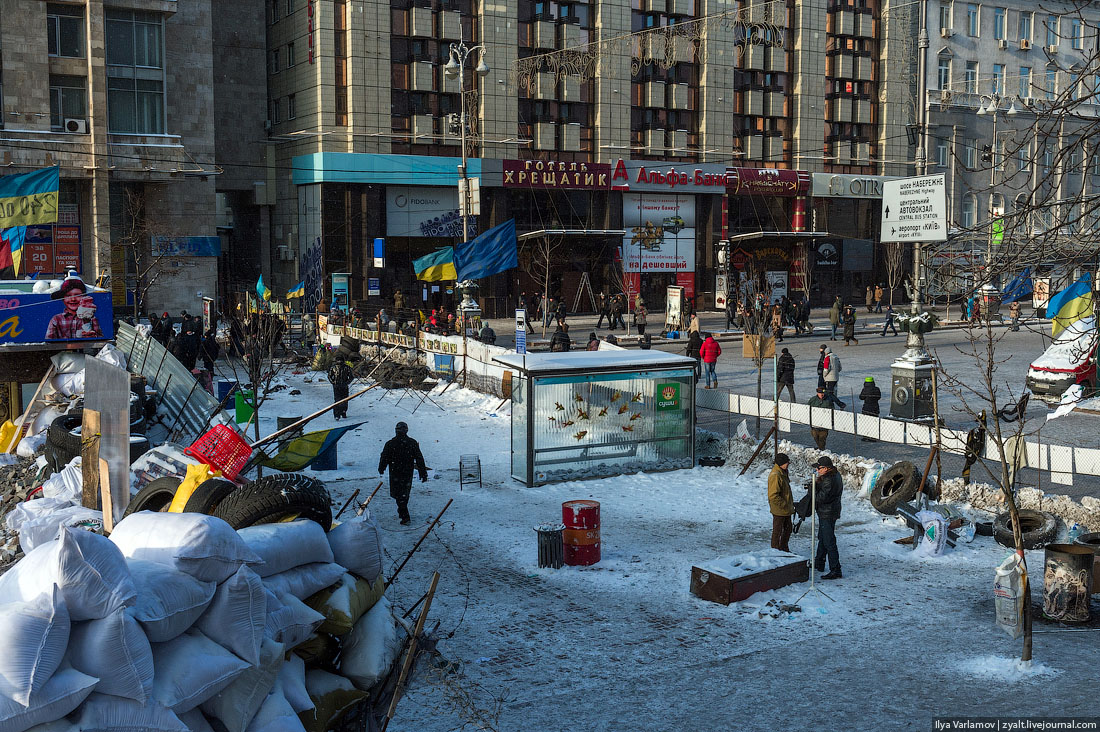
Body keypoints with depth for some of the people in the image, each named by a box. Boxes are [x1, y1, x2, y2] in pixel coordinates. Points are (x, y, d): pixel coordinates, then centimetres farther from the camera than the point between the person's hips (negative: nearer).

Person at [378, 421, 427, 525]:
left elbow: (384, 458, -1)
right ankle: (402, 512, 35)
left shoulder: (390, 444, -11)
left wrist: (381, 469, 18)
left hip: (395, 474, -3)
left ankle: (405, 517, -9)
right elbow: (419, 459, -3)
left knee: (398, 495, 0)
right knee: (405, 494, 20)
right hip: (408, 474, 3)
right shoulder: (413, 443, -4)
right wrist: (423, 473, 2)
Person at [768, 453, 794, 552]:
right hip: (779, 510, -10)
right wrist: (784, 505, -22)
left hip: (785, 509, 10)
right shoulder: (775, 476, -24)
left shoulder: (783, 473, 9)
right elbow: (773, 496, -27)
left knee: (788, 528, 21)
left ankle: (784, 549, 34)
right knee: (777, 531, 2)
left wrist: (790, 503, 16)